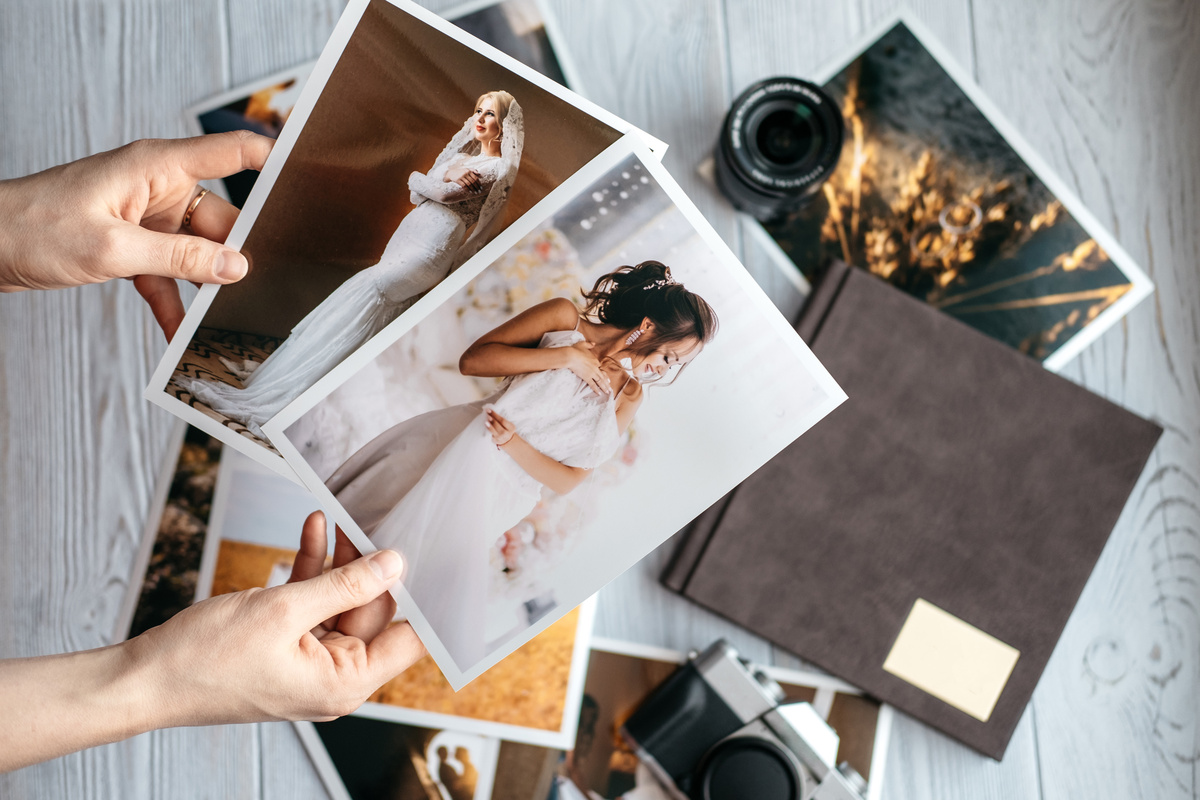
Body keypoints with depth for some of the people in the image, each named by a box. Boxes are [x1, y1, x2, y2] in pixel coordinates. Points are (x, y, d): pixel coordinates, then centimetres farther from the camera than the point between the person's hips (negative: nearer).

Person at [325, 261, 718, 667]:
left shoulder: (627, 396, 1)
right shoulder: (564, 318, -6)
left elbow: (567, 480, 1)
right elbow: (471, 360, -12)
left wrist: (515, 445, -17)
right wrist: (563, 355, -17)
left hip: (503, 488, 1)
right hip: (460, 440, -1)